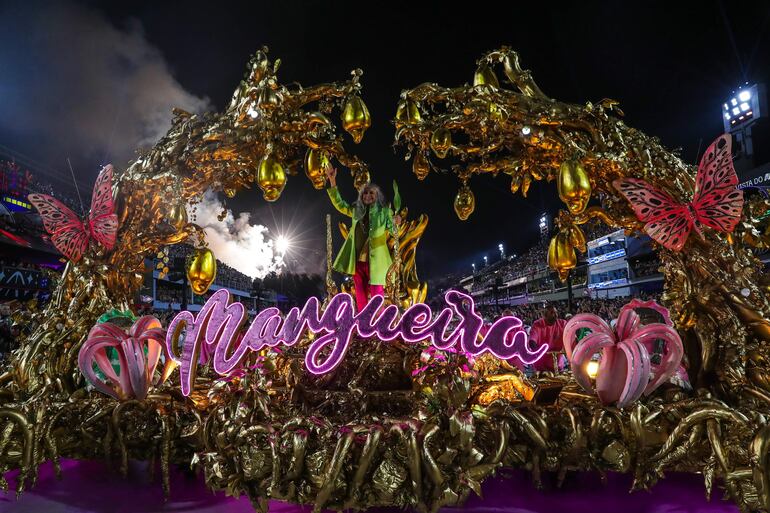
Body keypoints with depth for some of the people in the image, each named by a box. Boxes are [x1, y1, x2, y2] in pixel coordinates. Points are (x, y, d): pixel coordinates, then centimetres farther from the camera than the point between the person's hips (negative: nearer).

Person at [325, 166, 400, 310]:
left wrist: (395, 224, -27)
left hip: (375, 260, -5)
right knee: (360, 295, 14)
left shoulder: (384, 211, -3)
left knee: (377, 295, -2)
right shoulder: (356, 210, 9)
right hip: (358, 260, 5)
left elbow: (392, 230, -3)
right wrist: (332, 181, 13)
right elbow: (339, 204, 18)